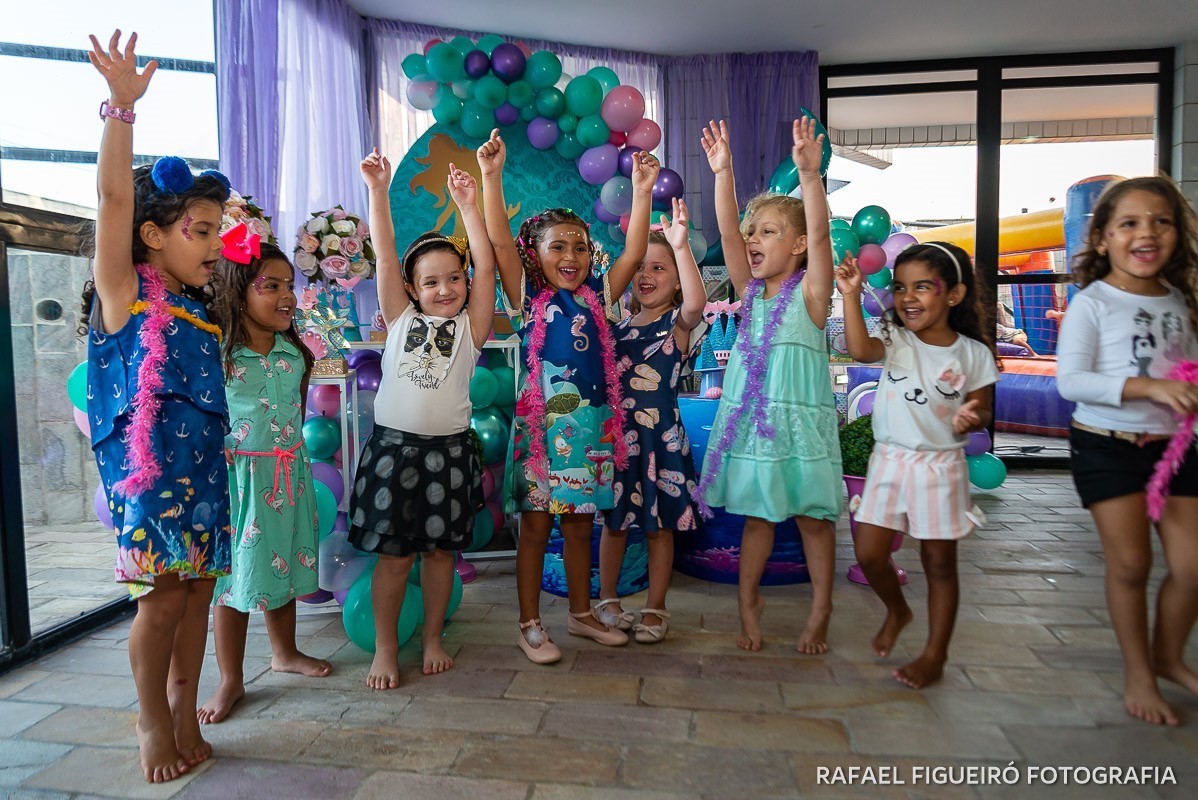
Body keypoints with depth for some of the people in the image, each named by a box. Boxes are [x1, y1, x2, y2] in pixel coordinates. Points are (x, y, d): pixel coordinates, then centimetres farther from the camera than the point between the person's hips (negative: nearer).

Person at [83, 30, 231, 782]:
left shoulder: (200, 307, 15)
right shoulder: (124, 291, -2)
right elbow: (115, 195, -14)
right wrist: (121, 103, -24)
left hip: (205, 465, 6)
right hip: (149, 466, -6)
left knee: (197, 588, 9)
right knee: (165, 595, -3)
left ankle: (185, 715, 22)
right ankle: (154, 723, 16)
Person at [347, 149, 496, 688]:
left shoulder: (469, 326, 4)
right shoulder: (401, 319, 6)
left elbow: (486, 266, -7)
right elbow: (385, 257, -2)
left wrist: (469, 206, -12)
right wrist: (378, 191, -10)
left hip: (448, 449, 1)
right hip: (394, 445, 0)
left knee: (440, 548, 10)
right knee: (394, 553, 4)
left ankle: (432, 638, 28)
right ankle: (385, 648, 21)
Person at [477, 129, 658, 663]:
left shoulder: (598, 296, 8)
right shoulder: (528, 297, -2)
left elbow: (633, 253, -1)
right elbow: (500, 241, -13)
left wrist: (642, 191, -8)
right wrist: (492, 177, -20)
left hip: (591, 424, 4)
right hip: (541, 424, -4)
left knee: (580, 523, 15)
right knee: (535, 525, 4)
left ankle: (581, 613, 30)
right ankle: (530, 625, 18)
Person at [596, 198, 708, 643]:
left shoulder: (678, 323, -4)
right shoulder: (618, 324, 9)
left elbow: (696, 302, -28)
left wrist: (681, 246, -37)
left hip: (660, 435, -4)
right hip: (616, 432, 4)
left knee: (659, 524, 7)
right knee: (613, 520, 12)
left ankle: (656, 610, 21)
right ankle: (607, 600, 28)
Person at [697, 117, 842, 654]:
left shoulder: (810, 292, -5)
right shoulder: (749, 289, 6)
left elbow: (819, 233, -21)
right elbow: (727, 231, -5)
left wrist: (808, 173, -34)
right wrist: (723, 173, -16)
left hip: (800, 421, -3)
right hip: (749, 418, 4)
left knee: (813, 517, 10)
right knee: (757, 514, 14)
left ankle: (820, 610, 26)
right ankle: (748, 601, 27)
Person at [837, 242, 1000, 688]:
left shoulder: (973, 353, -2)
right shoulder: (895, 340, -1)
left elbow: (983, 411, 5)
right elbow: (860, 350, -24)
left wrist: (972, 418, -19)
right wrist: (851, 296, -31)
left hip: (941, 466, -1)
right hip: (890, 460, 2)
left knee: (939, 562, 8)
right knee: (869, 554, 2)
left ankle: (935, 656, 23)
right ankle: (897, 610, 34)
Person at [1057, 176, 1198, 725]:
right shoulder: (1091, 303, -11)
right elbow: (1070, 381, -20)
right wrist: (1149, 387, -28)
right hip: (1107, 446, -6)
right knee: (1130, 563, 2)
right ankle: (1137, 675, 22)